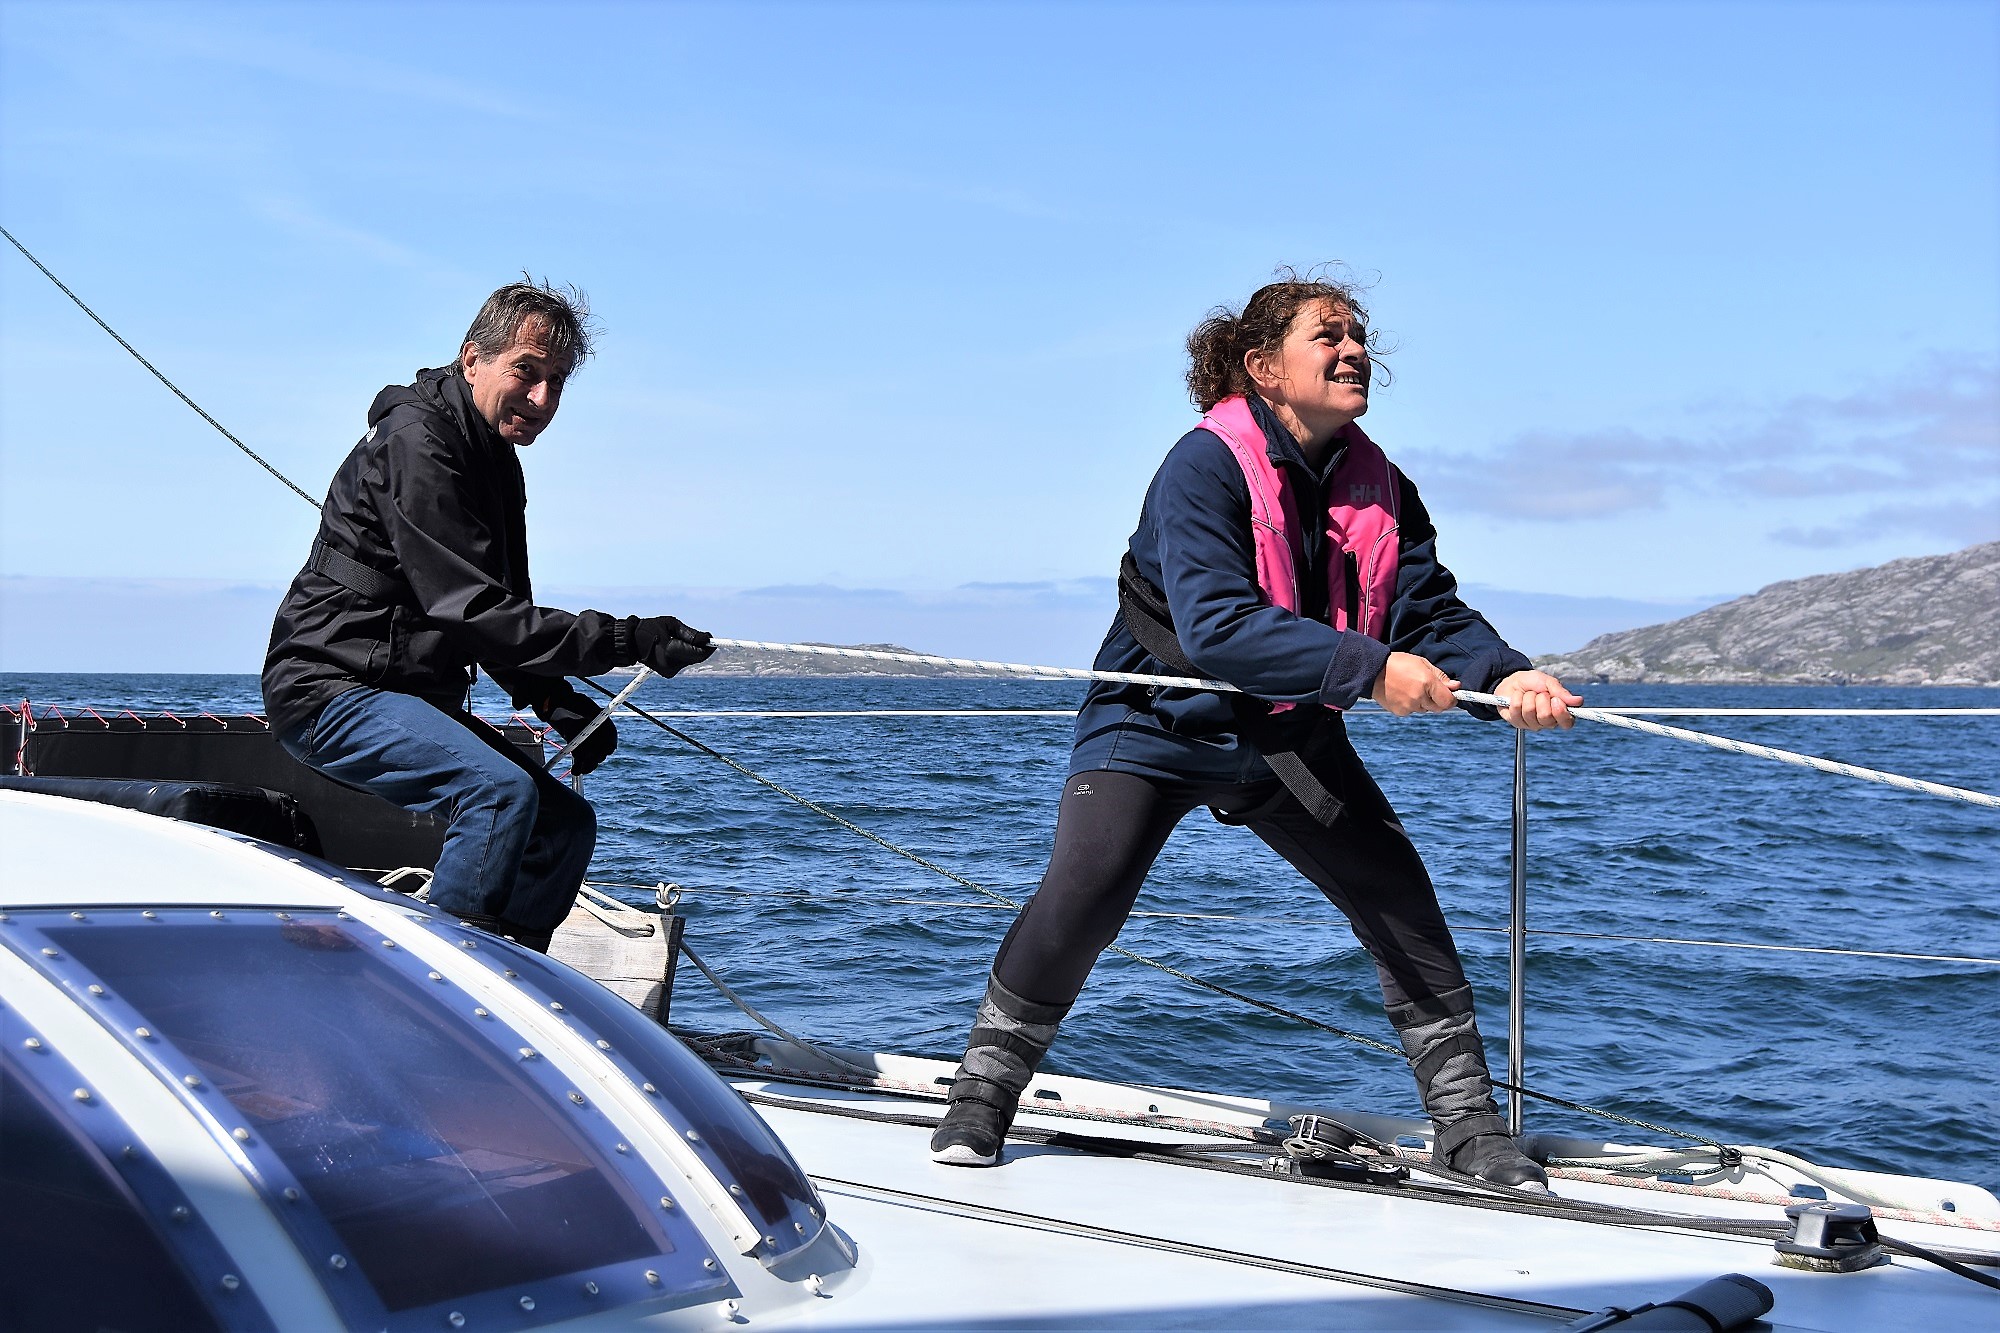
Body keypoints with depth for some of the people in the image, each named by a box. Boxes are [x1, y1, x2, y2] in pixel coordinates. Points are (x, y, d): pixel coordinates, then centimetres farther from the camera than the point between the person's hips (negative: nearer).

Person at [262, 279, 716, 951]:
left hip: (415, 700, 10)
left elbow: (500, 615, 19)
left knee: (566, 821, 7)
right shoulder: (417, 442, -17)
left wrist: (554, 700, 0)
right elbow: (469, 608, -25)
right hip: (334, 689, -10)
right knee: (501, 790, -29)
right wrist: (627, 639, -26)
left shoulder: (497, 461, 14)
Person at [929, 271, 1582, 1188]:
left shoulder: (1380, 488, -2)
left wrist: (1503, 675, -28)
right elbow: (1216, 626, -33)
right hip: (1158, 723, -5)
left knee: (1403, 902, -2)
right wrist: (1369, 668, -38)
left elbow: (1432, 611, -7)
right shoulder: (1205, 468, -22)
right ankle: (984, 1095, 1)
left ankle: (1468, 1122, 12)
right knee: (1081, 898, -21)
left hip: (1289, 735, 6)